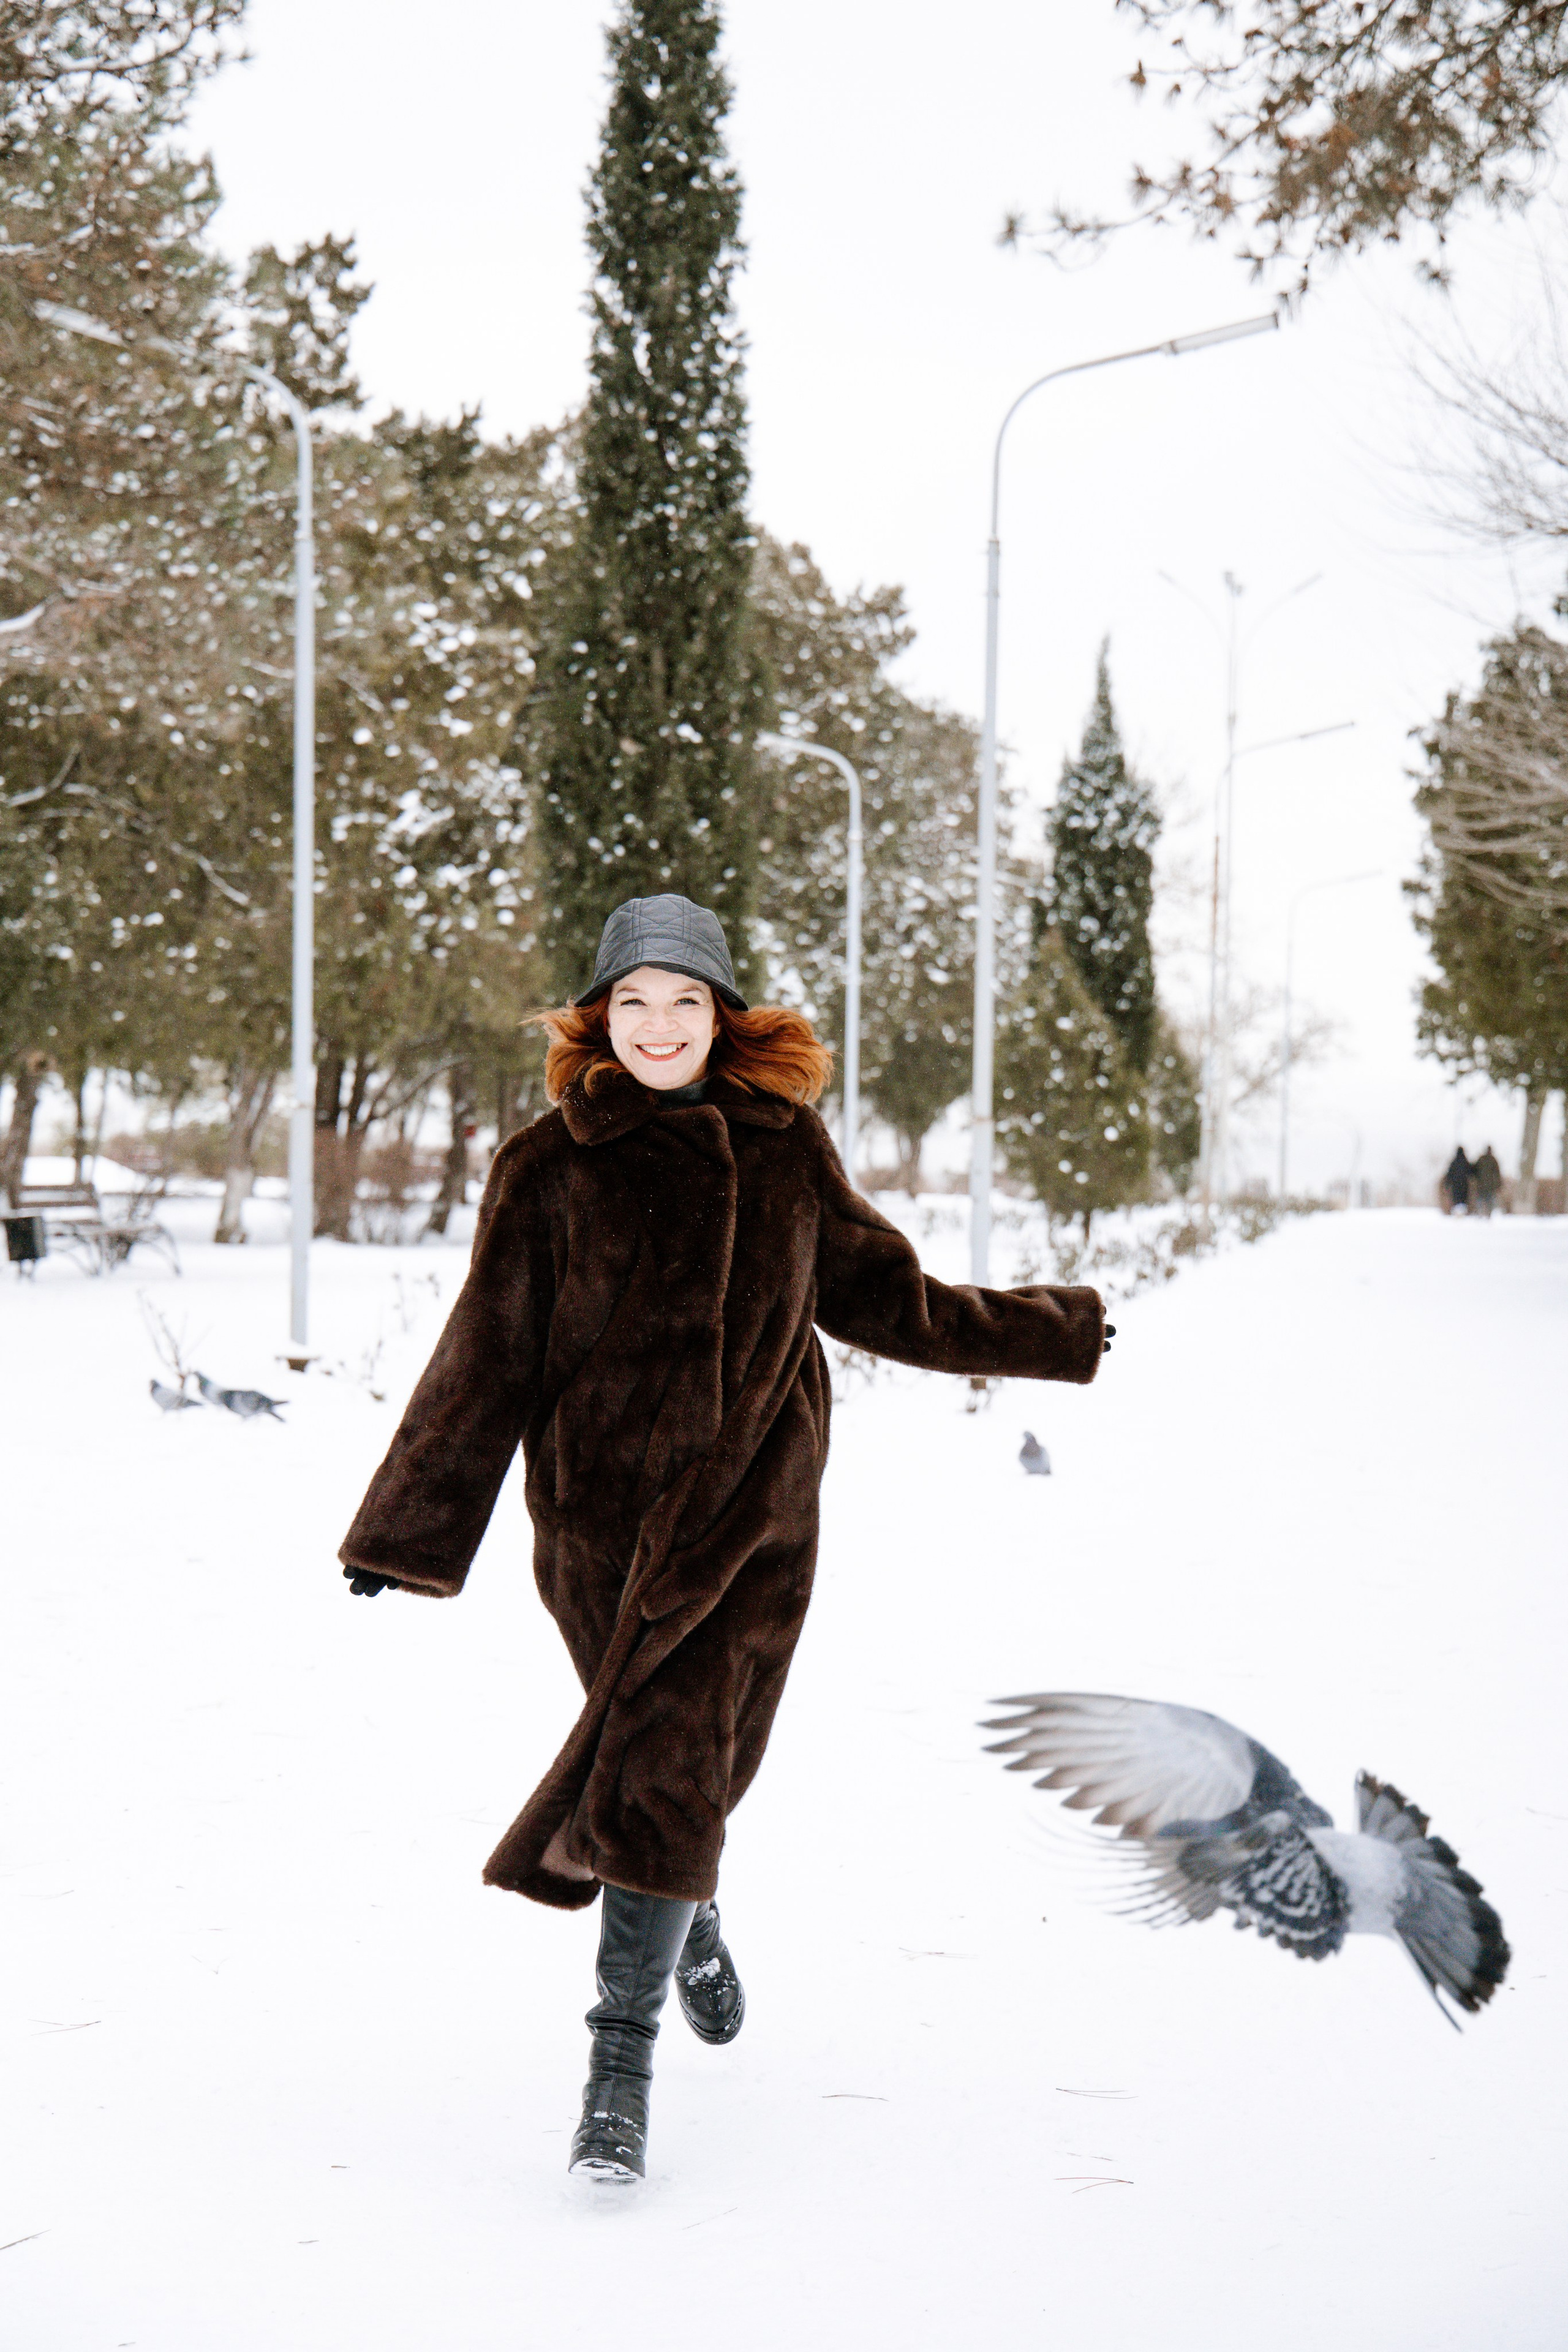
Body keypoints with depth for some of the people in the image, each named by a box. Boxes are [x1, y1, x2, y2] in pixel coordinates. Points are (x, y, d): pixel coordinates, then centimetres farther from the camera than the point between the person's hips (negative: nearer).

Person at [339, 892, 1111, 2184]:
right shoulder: (552, 1166, 0)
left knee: (669, 1771, -11)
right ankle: (690, 1923, 41)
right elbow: (487, 1361, 2)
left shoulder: (785, 1146, 6)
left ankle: (623, 2056, -4)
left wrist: (1043, 1334, 28)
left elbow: (878, 1295, 20)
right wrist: (410, 1530, -2)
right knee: (655, 1757, 8)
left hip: (749, 1509, 0)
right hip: (598, 1510, 0)